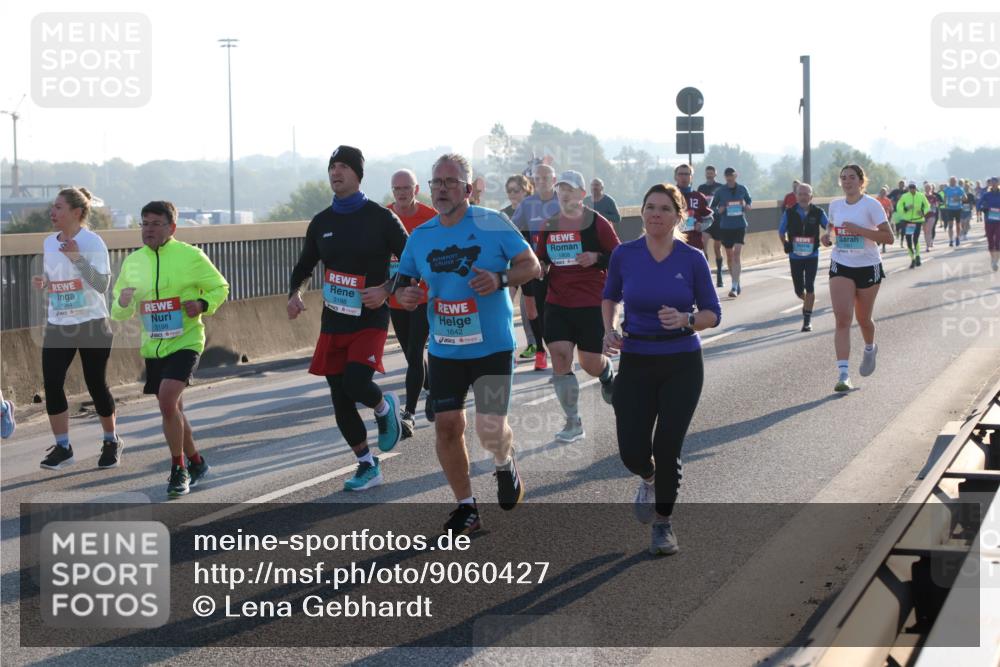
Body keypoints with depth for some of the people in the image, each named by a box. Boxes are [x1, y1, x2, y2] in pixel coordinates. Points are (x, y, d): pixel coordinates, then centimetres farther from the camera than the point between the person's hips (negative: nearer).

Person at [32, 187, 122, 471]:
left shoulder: (92, 241, -12)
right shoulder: (48, 242, 7)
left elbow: (102, 284, -20)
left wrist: (77, 258, -30)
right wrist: (41, 282, -3)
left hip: (91, 325, -5)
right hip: (57, 326, 5)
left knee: (96, 384, 2)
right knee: (52, 384, -4)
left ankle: (112, 442, 23)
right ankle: (62, 447, 7)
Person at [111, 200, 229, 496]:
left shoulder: (190, 256, -7)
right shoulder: (132, 262, 6)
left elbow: (220, 287, 4)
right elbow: (119, 313, 13)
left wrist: (203, 304, -16)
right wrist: (123, 303, -11)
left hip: (185, 341, -6)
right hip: (152, 347, 6)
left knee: (167, 400, -23)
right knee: (172, 409, 15)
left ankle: (179, 469, -9)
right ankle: (196, 462, 36)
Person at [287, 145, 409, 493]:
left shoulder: (380, 218, -7)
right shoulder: (321, 222, 7)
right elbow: (304, 266, 19)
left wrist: (386, 289, -17)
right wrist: (295, 294, 1)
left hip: (370, 320, -5)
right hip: (333, 322, 5)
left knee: (356, 384, -25)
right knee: (340, 400, 6)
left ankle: (384, 407, 11)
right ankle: (368, 467, 21)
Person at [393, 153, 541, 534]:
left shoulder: (493, 224, -8)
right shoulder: (421, 236, 5)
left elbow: (531, 265, -5)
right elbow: (403, 281, 16)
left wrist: (501, 279, -24)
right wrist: (404, 295, -8)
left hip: (492, 346, -4)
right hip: (444, 349, 4)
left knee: (490, 429, -10)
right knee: (447, 426, 1)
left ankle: (506, 466, 27)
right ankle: (466, 508, 17)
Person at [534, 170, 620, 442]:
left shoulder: (597, 223, -6)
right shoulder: (549, 226, 7)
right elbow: (541, 260, 20)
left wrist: (597, 257, -20)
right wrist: (539, 266, -2)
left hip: (591, 304, -3)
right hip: (557, 304, 3)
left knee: (590, 364, 2)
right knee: (560, 360, -7)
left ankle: (608, 375, 41)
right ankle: (573, 422, 2)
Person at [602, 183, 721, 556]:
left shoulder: (692, 260, -6)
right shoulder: (624, 255, -3)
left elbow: (713, 314, 0)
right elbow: (610, 297, 15)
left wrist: (685, 319, -20)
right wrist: (610, 330, -2)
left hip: (683, 364, -1)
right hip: (636, 363, 1)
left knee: (667, 448, -4)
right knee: (632, 452, -6)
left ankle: (663, 523, 19)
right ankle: (649, 479, 33)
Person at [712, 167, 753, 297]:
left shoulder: (742, 189, 2)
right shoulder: (720, 191, 0)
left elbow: (749, 200, 18)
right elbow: (713, 207, 7)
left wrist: (747, 206, -4)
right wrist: (719, 210, -14)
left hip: (740, 225, -1)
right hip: (725, 227, 1)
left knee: (737, 253, -14)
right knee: (729, 255, 11)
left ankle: (735, 287, -18)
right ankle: (735, 282, 29)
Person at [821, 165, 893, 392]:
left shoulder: (871, 205, -10)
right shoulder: (835, 205, 4)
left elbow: (888, 237, -15)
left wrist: (859, 230, -24)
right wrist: (827, 235, 1)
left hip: (868, 267, -2)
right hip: (841, 266, 2)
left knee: (863, 318, 13)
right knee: (842, 319, -13)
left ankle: (870, 349, 49)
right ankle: (843, 374, -19)